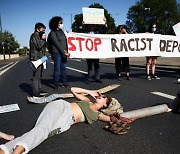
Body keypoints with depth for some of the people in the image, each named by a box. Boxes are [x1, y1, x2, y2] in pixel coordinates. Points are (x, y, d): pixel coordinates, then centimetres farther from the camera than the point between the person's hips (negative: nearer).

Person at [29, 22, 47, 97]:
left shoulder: (39, 36, 21)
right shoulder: (34, 36, -8)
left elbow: (43, 46, 19)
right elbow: (38, 46, -19)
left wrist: (44, 39, 6)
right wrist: (43, 39, -9)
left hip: (40, 58, 10)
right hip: (36, 58, -10)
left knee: (39, 75, 13)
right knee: (36, 75, -10)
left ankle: (39, 90, 21)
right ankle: (36, 93, -8)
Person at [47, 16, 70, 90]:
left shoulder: (61, 31, 15)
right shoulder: (52, 33, -6)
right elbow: (57, 44, -12)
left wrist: (66, 51, 6)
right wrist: (64, 52, -15)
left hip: (63, 52, 7)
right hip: (57, 52, -7)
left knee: (63, 67, 10)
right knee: (57, 68, -3)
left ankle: (64, 82, 20)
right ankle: (56, 84, 6)